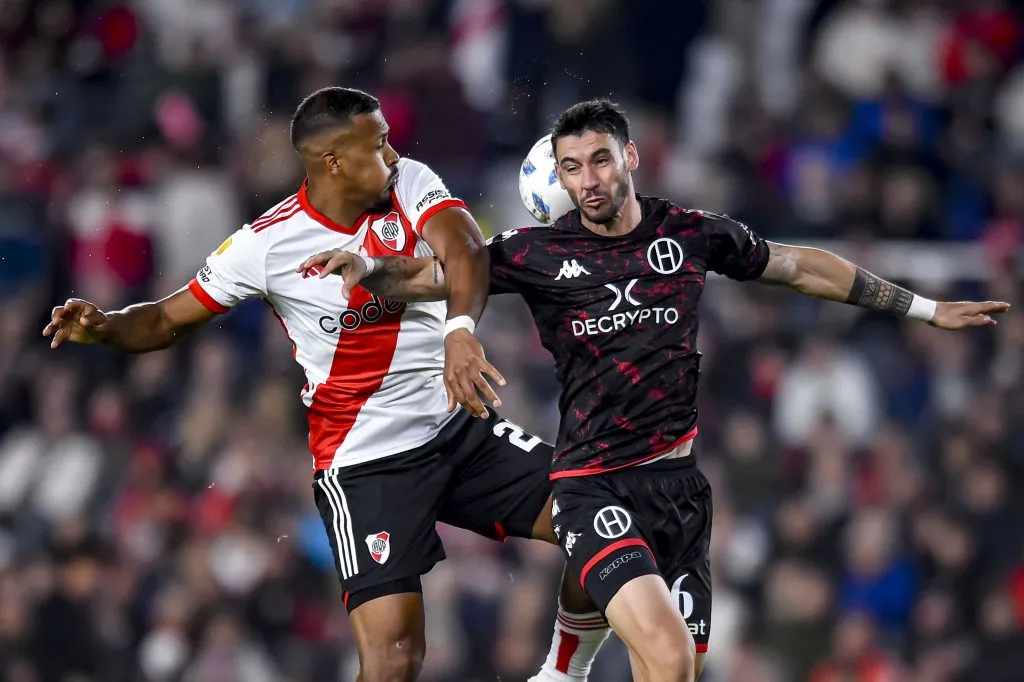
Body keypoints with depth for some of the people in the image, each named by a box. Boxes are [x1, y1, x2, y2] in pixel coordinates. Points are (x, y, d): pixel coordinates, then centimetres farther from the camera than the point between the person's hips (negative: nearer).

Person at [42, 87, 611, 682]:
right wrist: (103, 326, -23)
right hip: (366, 460, -5)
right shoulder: (266, 244, -11)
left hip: (461, 426, 5)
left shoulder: (411, 183, -4)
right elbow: (170, 320, -1)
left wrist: (460, 330, -43)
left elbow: (463, 249, -23)